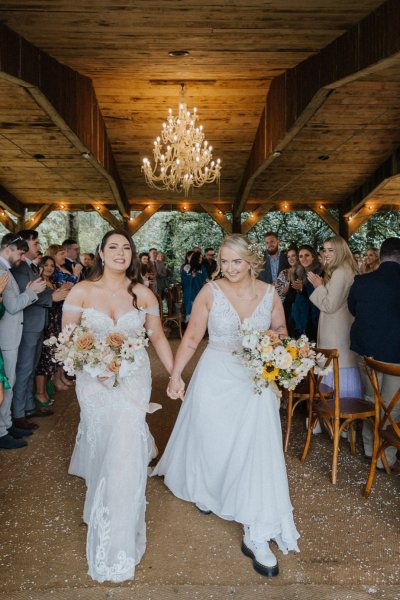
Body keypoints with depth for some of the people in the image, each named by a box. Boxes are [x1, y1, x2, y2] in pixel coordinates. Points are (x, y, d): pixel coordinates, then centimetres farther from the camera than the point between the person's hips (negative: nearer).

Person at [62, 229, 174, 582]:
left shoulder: (143, 294, 0)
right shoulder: (82, 291, -3)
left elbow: (157, 336, 5)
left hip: (135, 379, 1)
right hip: (95, 380, 0)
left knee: (124, 450, -3)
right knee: (107, 448, 7)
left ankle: (118, 541, 23)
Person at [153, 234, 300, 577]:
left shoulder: (269, 293, -2)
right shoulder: (210, 291, -8)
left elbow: (281, 331, 9)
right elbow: (192, 337, -4)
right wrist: (176, 375, -6)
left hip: (256, 381, 1)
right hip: (216, 378, -1)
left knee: (257, 447, -4)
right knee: (212, 442, 12)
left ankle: (257, 534, 10)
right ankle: (203, 489, 48)